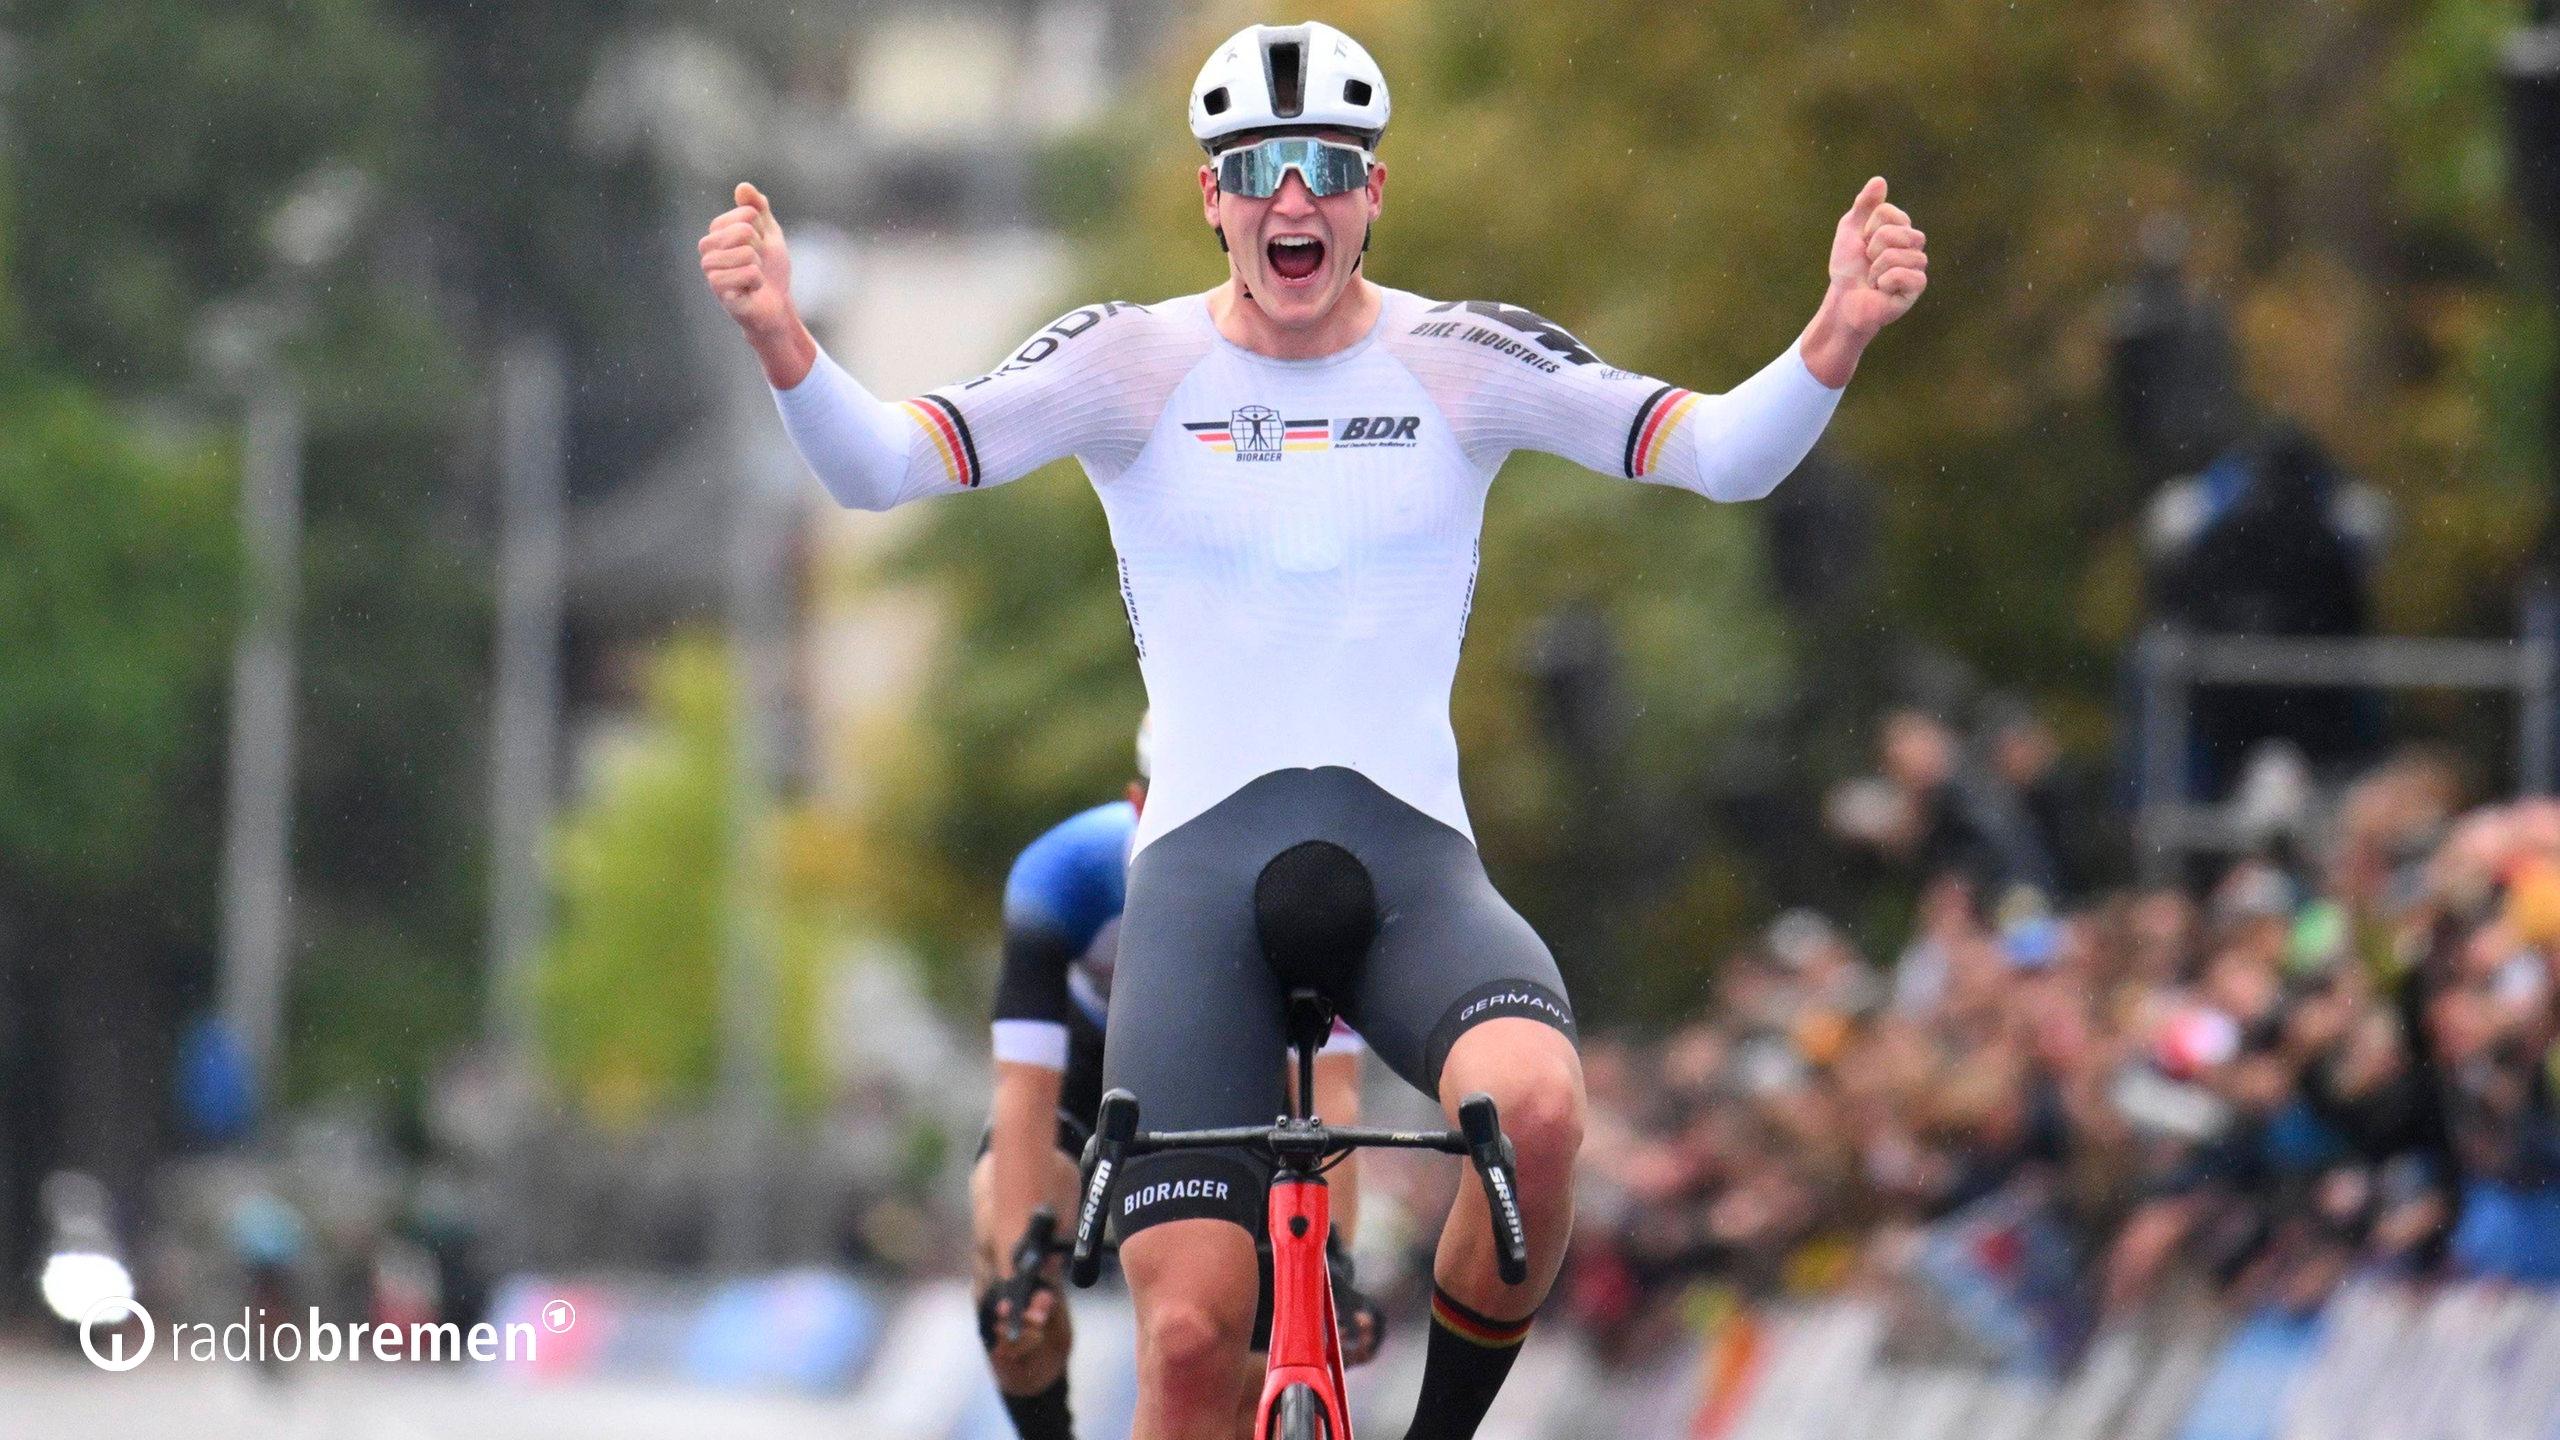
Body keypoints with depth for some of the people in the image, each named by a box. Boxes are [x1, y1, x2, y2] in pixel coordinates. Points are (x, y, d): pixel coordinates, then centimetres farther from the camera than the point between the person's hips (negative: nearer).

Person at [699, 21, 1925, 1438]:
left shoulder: (1463, 362, 4)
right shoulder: (1133, 365, 2)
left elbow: (1724, 454, -4)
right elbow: (877, 466, -8)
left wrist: (1838, 334, -24)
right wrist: (777, 334, -28)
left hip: (1408, 857, 0)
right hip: (1199, 862, 0)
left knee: (1536, 1104, -33)